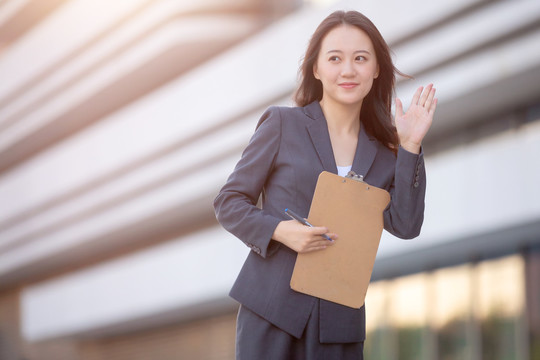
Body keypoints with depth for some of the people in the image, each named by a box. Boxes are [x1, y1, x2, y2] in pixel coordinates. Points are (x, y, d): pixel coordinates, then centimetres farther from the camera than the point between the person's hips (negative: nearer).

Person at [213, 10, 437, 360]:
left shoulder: (383, 152, 11)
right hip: (271, 309, -3)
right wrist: (279, 230, -15)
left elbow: (406, 225, -1)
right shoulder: (282, 124, 2)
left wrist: (410, 146, -4)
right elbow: (229, 202, 3)